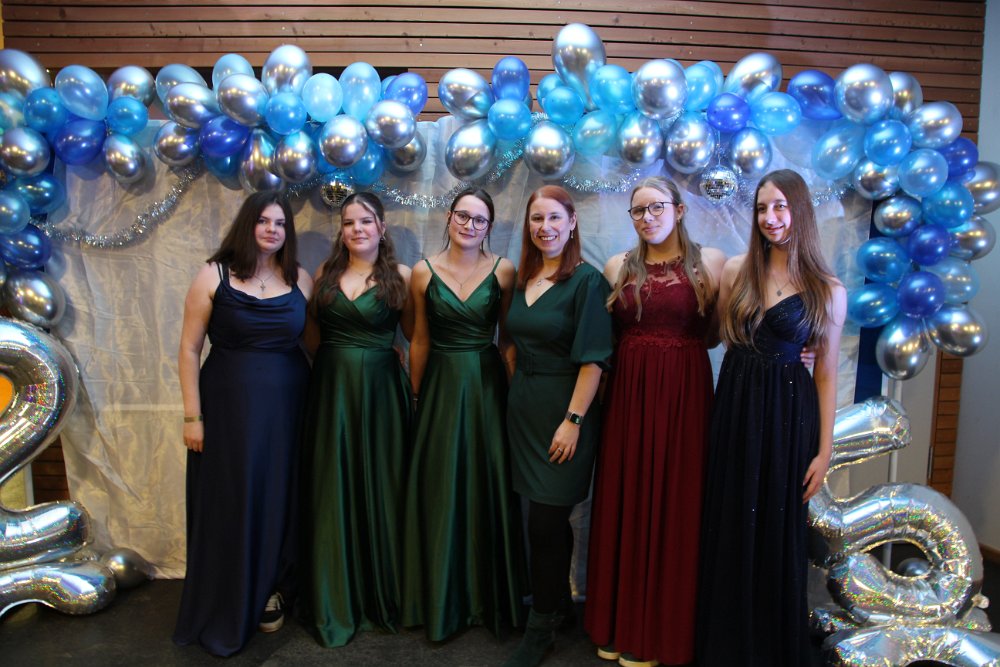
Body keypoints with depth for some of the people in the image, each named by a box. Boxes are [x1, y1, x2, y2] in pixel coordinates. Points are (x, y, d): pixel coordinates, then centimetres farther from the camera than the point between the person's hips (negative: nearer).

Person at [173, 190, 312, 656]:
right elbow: (189, 349, -5)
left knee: (279, 499, 11)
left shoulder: (300, 280, 4)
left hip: (286, 405, 3)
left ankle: (271, 592, 32)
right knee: (231, 504, 7)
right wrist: (193, 415, -8)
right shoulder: (214, 275, -5)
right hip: (229, 404, -2)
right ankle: (226, 611, 27)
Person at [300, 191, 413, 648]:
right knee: (333, 490, 6)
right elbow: (312, 335, 14)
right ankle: (336, 603, 21)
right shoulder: (325, 274, 8)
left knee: (379, 486, 5)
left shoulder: (399, 276, 0)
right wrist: (337, 359, 3)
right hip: (332, 388, 2)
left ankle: (382, 597, 23)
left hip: (380, 391, -2)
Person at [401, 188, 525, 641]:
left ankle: (489, 597, 23)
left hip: (488, 387, 0)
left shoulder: (503, 271, 0)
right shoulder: (424, 272, 2)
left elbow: (508, 339, 1)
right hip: (440, 386, 1)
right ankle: (441, 600, 23)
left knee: (488, 487, 5)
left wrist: (513, 392, -5)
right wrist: (415, 396, 8)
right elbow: (419, 341, 7)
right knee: (440, 490, 6)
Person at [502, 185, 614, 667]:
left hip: (563, 409, -6)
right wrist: (515, 396, 12)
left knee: (545, 520, -1)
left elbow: (592, 358, -15)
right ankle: (556, 602, 34)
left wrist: (573, 419, -19)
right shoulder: (523, 279, 9)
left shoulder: (586, 279, -11)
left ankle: (541, 626, 16)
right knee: (550, 517, 16)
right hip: (523, 406, 6)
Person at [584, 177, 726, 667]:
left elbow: (715, 333, 2)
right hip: (628, 393, 3)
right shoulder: (618, 266, 10)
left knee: (674, 504, 3)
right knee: (624, 503, 7)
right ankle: (619, 624, 23)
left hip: (683, 393, -2)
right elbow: (605, 335, 12)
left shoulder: (708, 261, 2)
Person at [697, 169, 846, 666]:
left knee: (778, 532, 9)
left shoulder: (828, 289, -3)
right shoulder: (736, 270, 2)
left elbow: (826, 373, -2)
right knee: (730, 528, 12)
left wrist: (824, 450, -3)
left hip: (788, 416, -2)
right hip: (734, 407, 3)